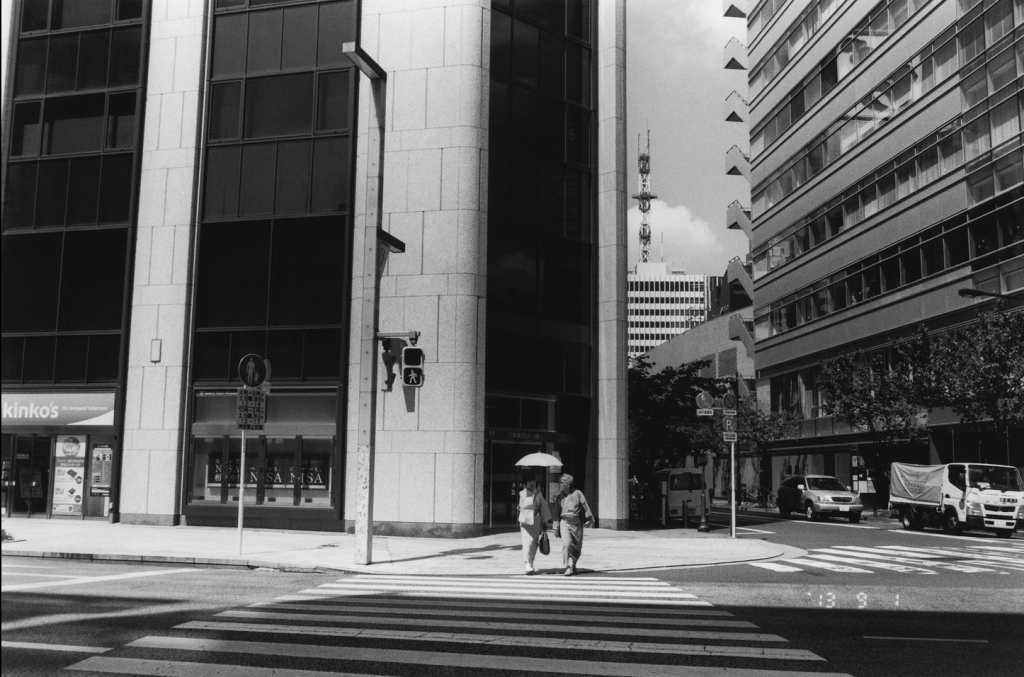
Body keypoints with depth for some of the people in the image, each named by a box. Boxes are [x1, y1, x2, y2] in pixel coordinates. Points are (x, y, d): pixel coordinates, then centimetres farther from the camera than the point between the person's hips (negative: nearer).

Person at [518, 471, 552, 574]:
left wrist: (545, 522, 4)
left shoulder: (539, 494, 4)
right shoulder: (522, 494, 4)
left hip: (536, 522, 1)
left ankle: (530, 562, 22)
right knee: (527, 543, -12)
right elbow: (521, 508, 12)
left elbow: (544, 508, 6)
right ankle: (528, 565, -14)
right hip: (525, 521, -1)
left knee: (534, 544, 6)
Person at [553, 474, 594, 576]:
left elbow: (585, 506, 1)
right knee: (566, 544, -19)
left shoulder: (577, 493, -1)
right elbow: (557, 513, 7)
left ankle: (573, 565, 31)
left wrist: (590, 518, -3)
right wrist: (556, 528, 5)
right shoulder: (559, 496, 4)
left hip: (577, 524, 0)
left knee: (577, 547, 8)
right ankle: (568, 567, -13)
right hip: (565, 522, 0)